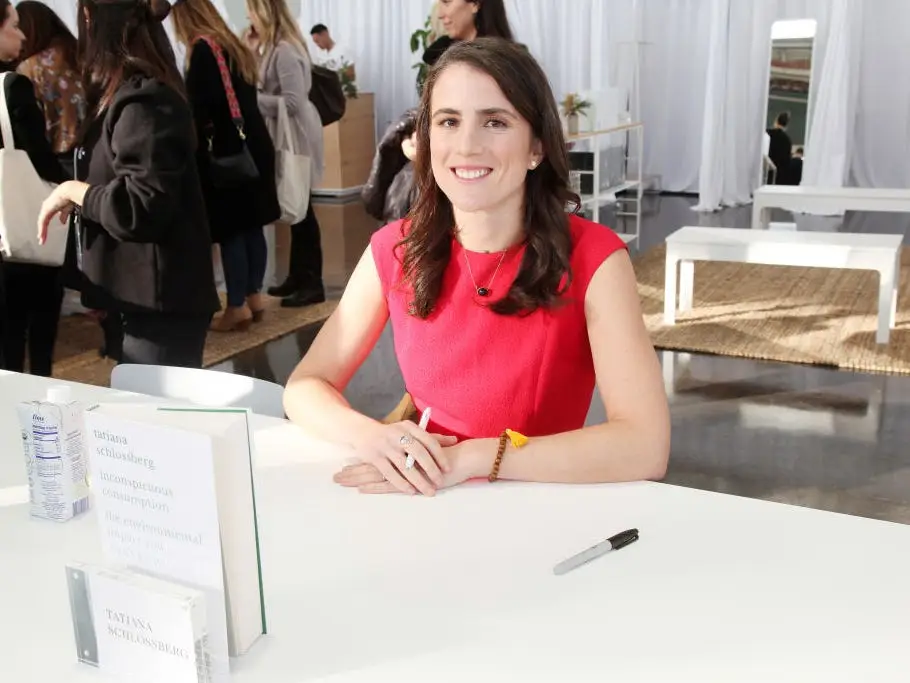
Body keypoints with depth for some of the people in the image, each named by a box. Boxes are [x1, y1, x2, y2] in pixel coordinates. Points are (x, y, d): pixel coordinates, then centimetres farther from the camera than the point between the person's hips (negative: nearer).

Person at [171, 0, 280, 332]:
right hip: (255, 145, 8)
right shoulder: (235, 47, 17)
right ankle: (254, 296, 18)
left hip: (229, 151, -8)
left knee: (230, 229, -3)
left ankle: (238, 306, 0)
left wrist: (195, 145, -6)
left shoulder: (202, 49, -8)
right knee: (251, 225, 11)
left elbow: (200, 107, -15)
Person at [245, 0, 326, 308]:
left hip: (296, 136, -10)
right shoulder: (274, 47, 12)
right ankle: (299, 276, 22)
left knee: (301, 210, -4)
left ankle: (312, 284, 3)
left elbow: (293, 102, -22)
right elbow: (269, 87, 9)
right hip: (286, 135, 10)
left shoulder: (285, 51, -18)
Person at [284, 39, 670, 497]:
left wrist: (473, 458, -27)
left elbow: (646, 446, -22)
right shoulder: (395, 250, -4)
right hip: (426, 504, 2)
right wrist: (369, 435, -21)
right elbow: (306, 386, -1)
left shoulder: (591, 258, -14)